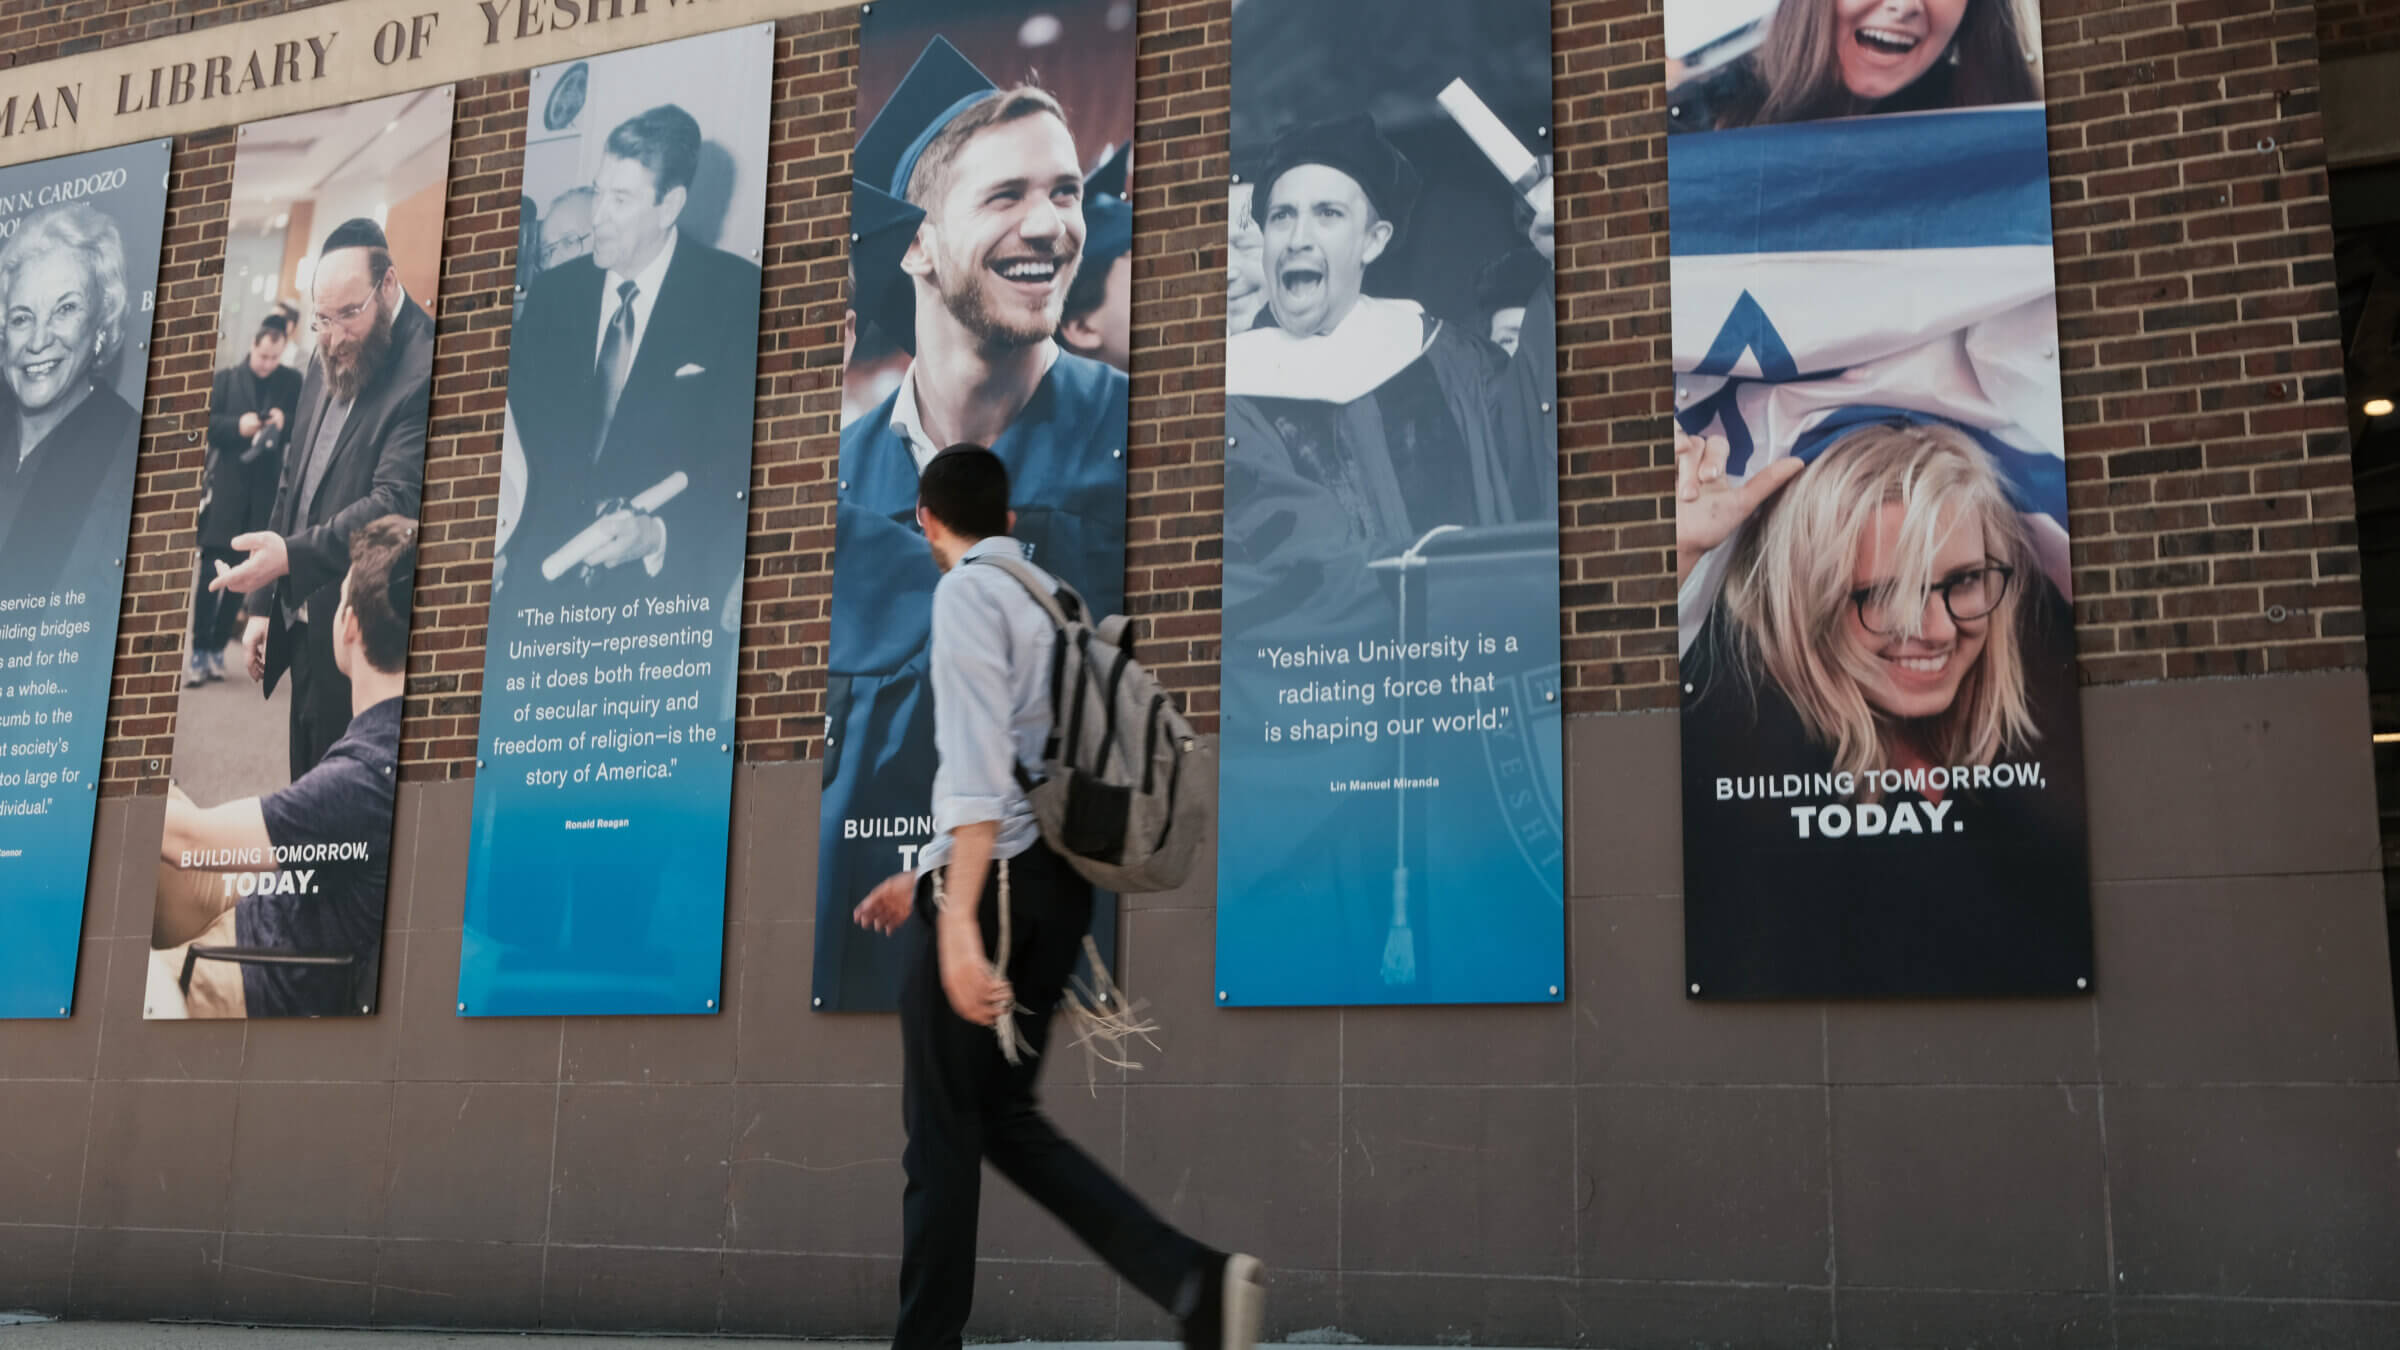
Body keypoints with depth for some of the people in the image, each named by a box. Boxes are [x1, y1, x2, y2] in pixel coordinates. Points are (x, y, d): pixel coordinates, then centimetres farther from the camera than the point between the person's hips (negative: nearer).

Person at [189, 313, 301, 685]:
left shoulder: (293, 382, 7)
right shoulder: (226, 378, 3)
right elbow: (206, 423, 1)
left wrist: (286, 422, -14)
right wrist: (236, 425, -16)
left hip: (264, 489, 2)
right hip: (225, 483, -1)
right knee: (210, 567, -5)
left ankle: (217, 648, 13)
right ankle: (199, 650, -2)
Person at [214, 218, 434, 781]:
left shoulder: (423, 370, -18)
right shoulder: (327, 361, 10)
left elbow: (395, 504, -25)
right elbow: (291, 483, 15)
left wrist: (291, 555, -33)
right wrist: (263, 602, 13)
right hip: (302, 628, 8)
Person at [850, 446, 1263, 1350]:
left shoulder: (969, 592, -6)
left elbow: (978, 764, -20)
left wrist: (958, 921, -27)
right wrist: (924, 877, 32)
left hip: (991, 884, -8)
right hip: (1058, 877, 8)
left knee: (942, 1132, 2)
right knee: (1005, 1114, 12)